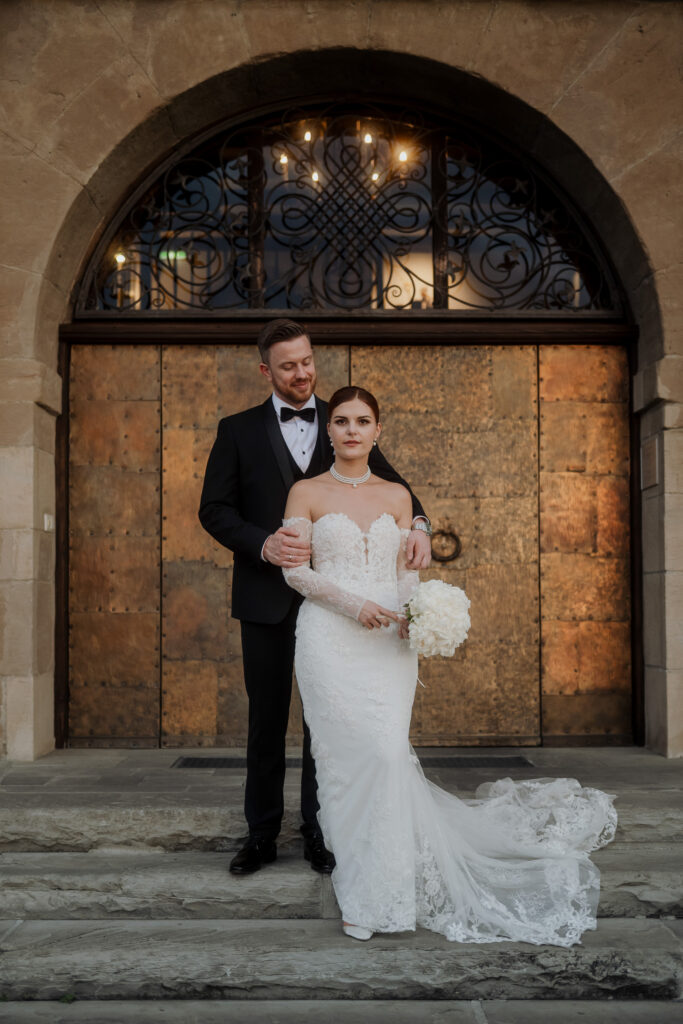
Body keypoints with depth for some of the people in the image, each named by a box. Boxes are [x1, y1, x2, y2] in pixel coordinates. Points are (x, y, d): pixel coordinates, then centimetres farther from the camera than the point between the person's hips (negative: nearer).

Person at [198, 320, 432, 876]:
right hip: (267, 597, 0)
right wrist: (264, 544, -18)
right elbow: (214, 510, -1)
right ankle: (262, 834, 23)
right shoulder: (238, 430, 4)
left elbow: (392, 485, 6)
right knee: (266, 718, 10)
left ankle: (320, 832, 21)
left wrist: (418, 525, -15)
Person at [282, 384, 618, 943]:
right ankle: (367, 884, 10)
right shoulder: (307, 493, 5)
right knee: (346, 754, -6)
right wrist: (353, 605, -13)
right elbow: (295, 568, -1)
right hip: (329, 640, -2)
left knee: (387, 752, -9)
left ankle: (377, 892, 8)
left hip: (389, 641, 2)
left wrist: (413, 616, -7)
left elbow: (407, 568, 13)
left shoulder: (397, 495, 12)